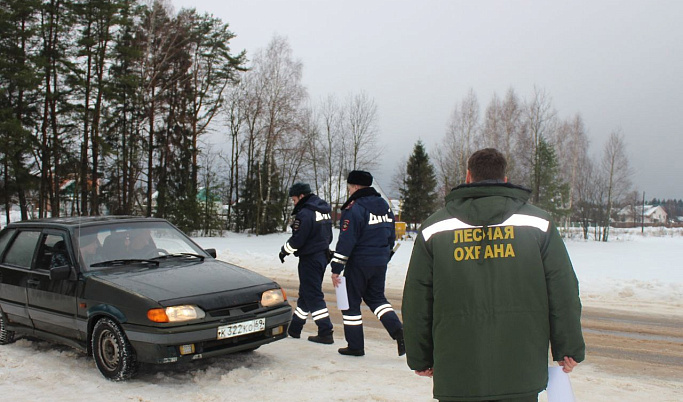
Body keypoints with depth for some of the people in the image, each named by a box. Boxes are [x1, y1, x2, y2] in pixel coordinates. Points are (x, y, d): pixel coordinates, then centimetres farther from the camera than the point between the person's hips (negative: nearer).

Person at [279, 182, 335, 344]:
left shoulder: (305, 214, -18)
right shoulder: (324, 211, 10)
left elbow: (297, 239, -18)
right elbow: (329, 236, 16)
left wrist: (284, 251, -2)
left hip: (309, 259, -9)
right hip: (322, 256, 9)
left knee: (313, 296, -4)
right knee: (306, 292, 16)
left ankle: (325, 333, -4)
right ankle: (294, 328, 26)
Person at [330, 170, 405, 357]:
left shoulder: (353, 208, -15)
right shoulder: (384, 205, 9)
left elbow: (346, 241, -18)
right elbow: (391, 234, 16)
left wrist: (336, 269, -14)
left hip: (359, 264, -7)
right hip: (380, 263, 7)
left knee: (351, 302, 6)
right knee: (376, 297, 20)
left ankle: (355, 346, 12)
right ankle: (398, 330, 0)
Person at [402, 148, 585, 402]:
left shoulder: (433, 229, 2)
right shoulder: (538, 224, 2)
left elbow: (416, 302, 4)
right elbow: (564, 293, 2)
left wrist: (420, 359, 14)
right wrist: (569, 349, 12)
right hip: (521, 372, 0)